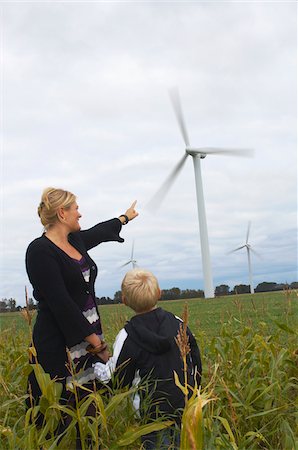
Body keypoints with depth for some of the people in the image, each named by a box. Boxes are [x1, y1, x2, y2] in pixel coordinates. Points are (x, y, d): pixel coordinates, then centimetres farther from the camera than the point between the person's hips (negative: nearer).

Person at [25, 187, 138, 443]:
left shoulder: (76, 241, 9)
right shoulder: (40, 251, -15)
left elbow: (100, 232, 31)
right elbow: (61, 303, -19)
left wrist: (125, 217, 48)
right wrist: (96, 342, -15)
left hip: (90, 335, 8)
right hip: (59, 345, -8)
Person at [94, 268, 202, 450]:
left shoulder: (127, 336, -15)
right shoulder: (178, 322, -1)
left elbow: (118, 380, -7)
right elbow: (196, 359, 7)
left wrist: (97, 366, 12)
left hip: (155, 412, -4)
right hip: (186, 405, 4)